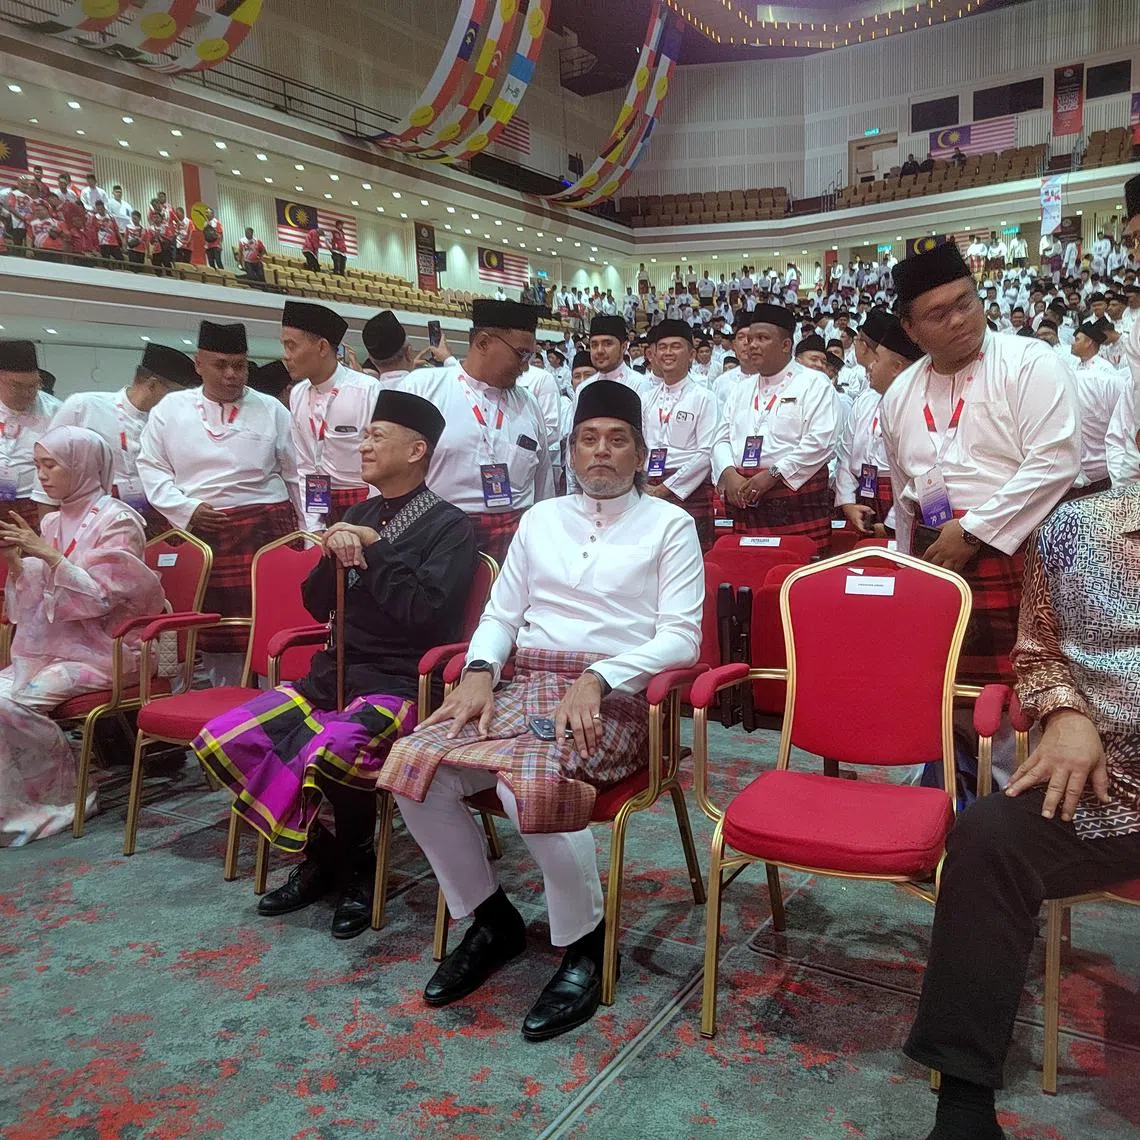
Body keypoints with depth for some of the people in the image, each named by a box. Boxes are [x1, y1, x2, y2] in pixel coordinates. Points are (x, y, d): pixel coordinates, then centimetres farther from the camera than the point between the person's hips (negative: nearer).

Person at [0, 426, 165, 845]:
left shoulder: (116, 520, -7)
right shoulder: (53, 522, 13)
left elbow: (102, 595, -17)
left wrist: (48, 554, -18)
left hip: (100, 652, -7)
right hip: (50, 649, 7)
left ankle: (66, 792, -5)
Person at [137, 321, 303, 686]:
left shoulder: (271, 410, 8)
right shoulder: (171, 409, 10)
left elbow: (296, 475, 9)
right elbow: (151, 466, 11)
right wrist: (186, 508, -4)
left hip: (266, 529, -1)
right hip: (200, 530, 1)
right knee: (213, 627, 4)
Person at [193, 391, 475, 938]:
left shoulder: (449, 525, -4)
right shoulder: (360, 513, 17)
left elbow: (425, 614, -17)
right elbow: (319, 605, 16)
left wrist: (374, 551, -11)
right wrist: (333, 558, -4)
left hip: (397, 683, -7)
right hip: (332, 673, 7)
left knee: (331, 754, -35)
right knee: (219, 741, -8)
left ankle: (355, 864, -1)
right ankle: (321, 854, 8)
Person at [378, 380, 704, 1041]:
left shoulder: (669, 525, 8)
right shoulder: (540, 519, 21)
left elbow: (681, 637, -3)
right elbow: (501, 614, 18)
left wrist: (595, 680, -17)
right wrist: (480, 672, -4)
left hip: (614, 696, -4)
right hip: (526, 685, 5)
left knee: (531, 779, -35)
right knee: (413, 765, -20)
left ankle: (585, 944, -8)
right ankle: (491, 920, 3)